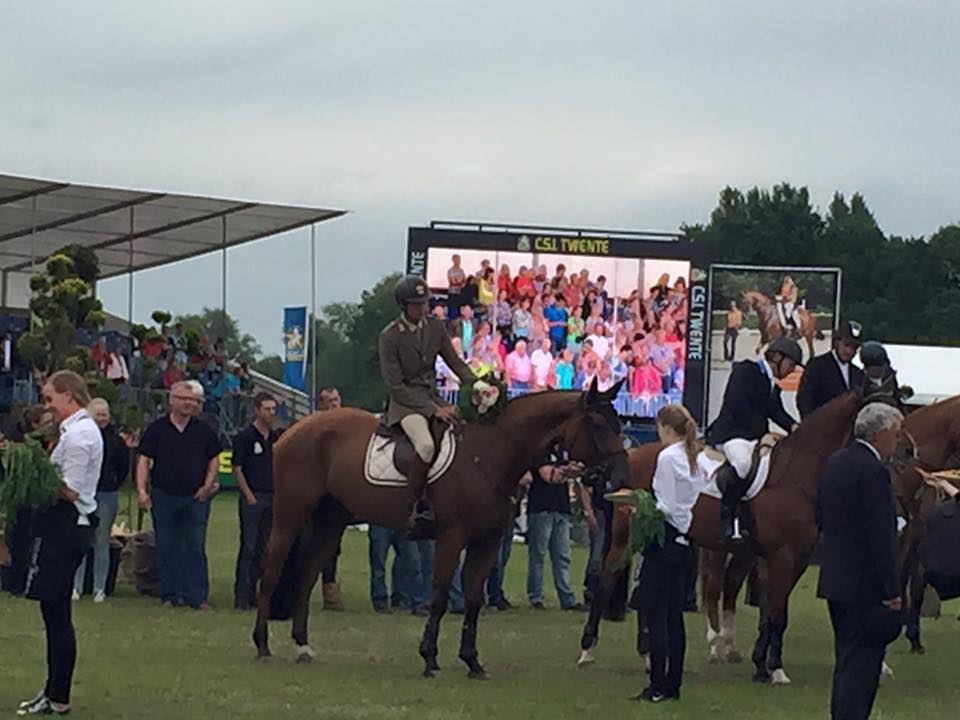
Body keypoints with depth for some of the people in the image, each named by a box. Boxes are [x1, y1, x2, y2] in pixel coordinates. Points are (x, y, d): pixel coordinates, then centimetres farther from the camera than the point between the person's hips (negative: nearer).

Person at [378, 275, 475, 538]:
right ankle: (416, 508, -23)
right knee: (426, 445, -35)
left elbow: (456, 363, 13)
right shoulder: (390, 337, -10)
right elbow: (395, 386, -14)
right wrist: (433, 409, -20)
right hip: (405, 404, -7)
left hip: (433, 398, 7)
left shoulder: (435, 327, 7)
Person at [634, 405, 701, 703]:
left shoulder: (667, 458, -14)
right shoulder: (693, 459, 11)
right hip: (686, 539, 8)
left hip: (666, 538, -8)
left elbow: (667, 507, -19)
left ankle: (658, 686, -7)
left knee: (655, 612, -5)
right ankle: (673, 683, 12)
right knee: (675, 614, 11)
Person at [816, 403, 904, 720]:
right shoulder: (874, 472, -19)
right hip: (864, 586, -9)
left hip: (834, 579, 9)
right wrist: (892, 591, -17)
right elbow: (881, 539, -20)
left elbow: (820, 519, 18)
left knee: (848, 661, 18)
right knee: (861, 662, -5)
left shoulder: (834, 463, 9)